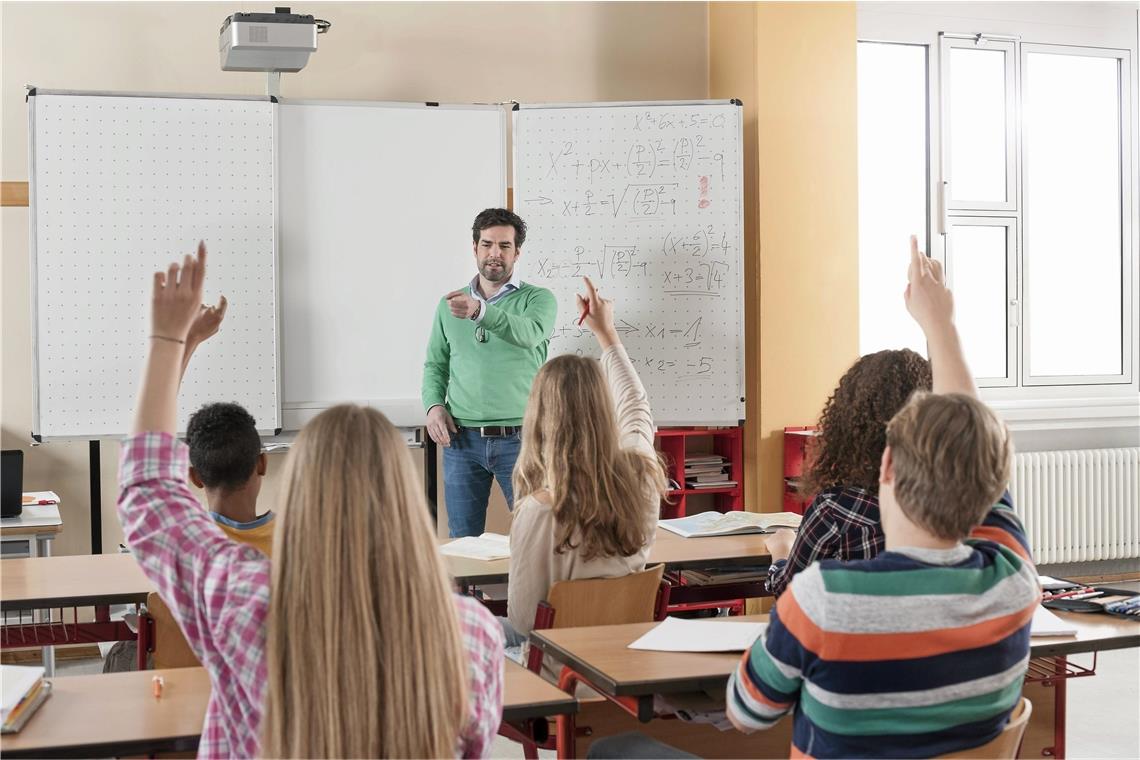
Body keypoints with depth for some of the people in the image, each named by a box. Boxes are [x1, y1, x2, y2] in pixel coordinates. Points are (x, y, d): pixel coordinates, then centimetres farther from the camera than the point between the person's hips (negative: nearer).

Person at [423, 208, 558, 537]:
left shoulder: (538, 299, 0)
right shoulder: (449, 305, 12)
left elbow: (529, 333, -22)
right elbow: (435, 365, 16)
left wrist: (480, 311, -38)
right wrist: (434, 405, -3)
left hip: (519, 438, -3)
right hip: (461, 439, 3)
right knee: (463, 542, 8)